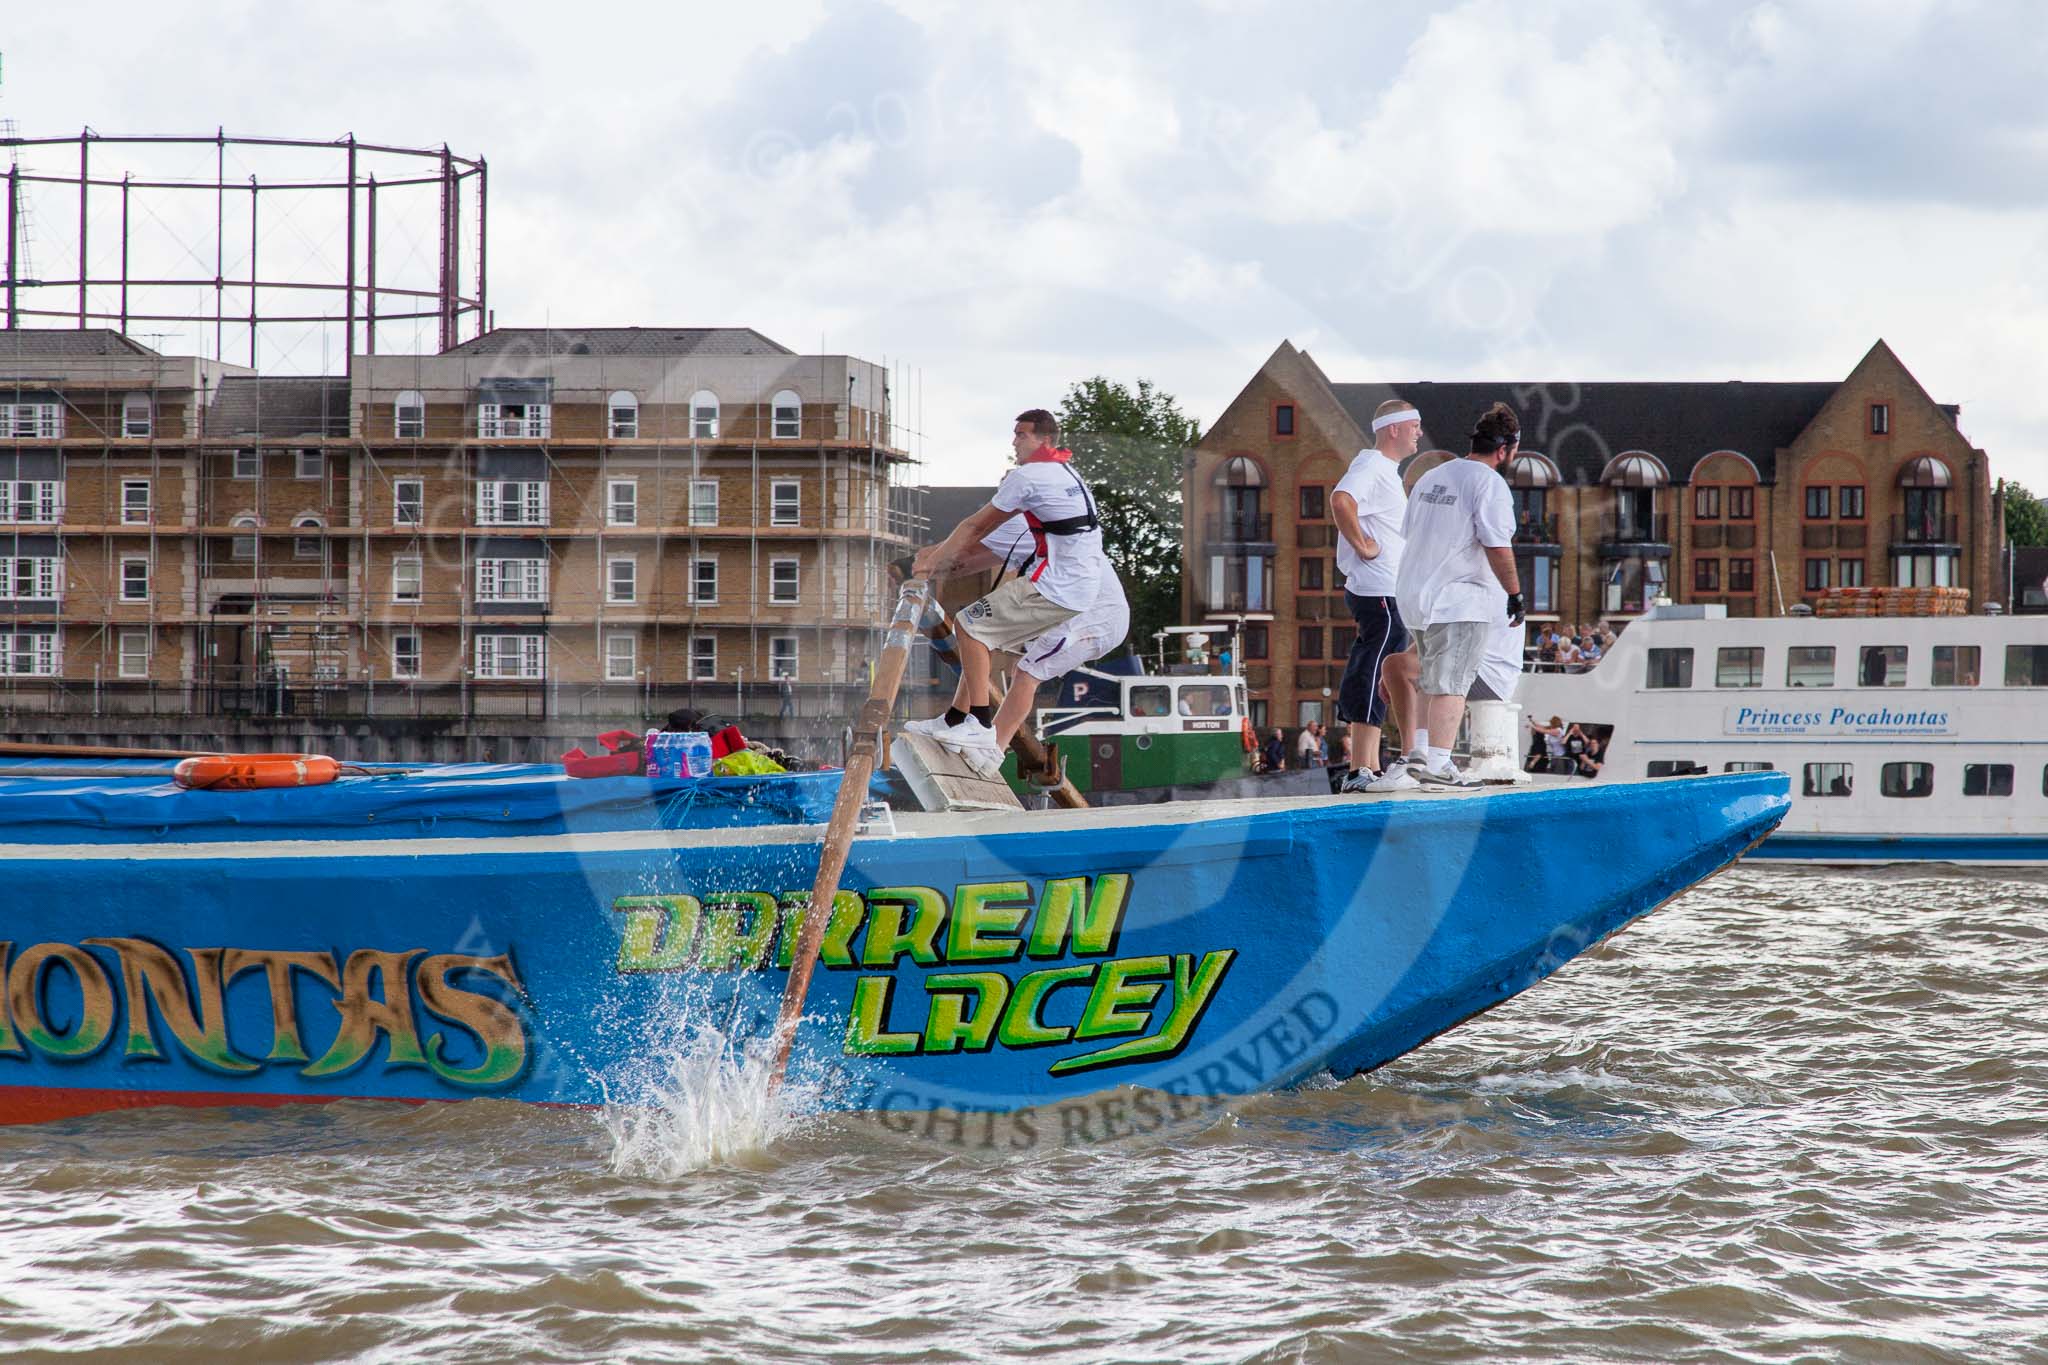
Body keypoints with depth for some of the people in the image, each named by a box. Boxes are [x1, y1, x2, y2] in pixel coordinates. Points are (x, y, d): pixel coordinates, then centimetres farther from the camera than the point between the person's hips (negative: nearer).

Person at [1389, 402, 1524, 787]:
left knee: (1433, 680, 19)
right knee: (1451, 682, -6)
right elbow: (1498, 546, -18)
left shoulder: (1430, 477, 14)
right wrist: (1515, 595, -10)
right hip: (1462, 599, -8)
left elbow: (1409, 534, 21)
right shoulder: (1490, 484, -12)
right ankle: (1437, 762, -10)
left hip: (1415, 594, 8)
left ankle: (1418, 751, 14)